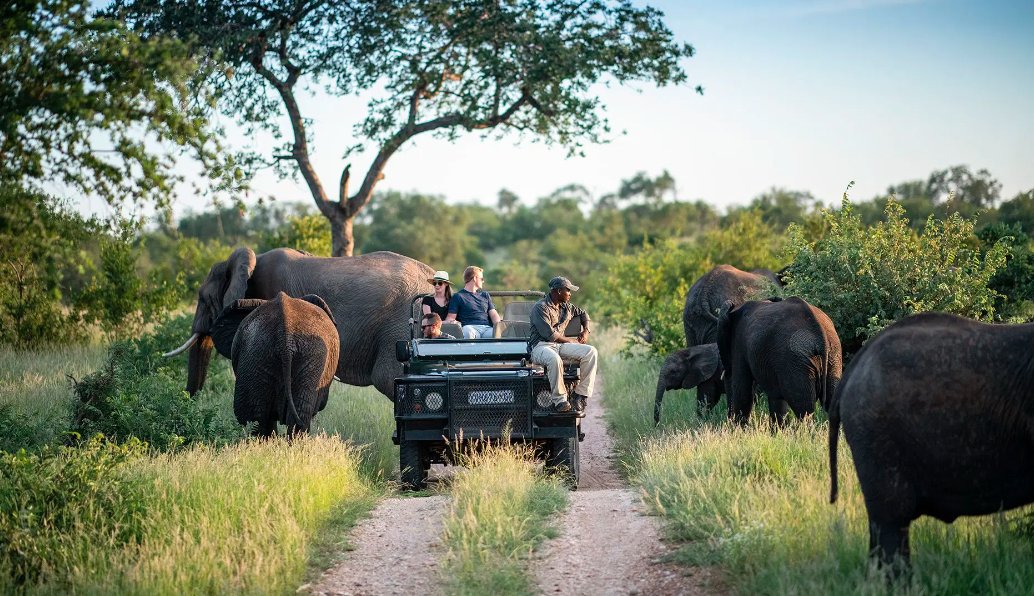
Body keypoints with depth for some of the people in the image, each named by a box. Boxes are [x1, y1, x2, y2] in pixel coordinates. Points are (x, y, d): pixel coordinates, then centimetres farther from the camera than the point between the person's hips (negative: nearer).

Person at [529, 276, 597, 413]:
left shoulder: (566, 307, 20)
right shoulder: (540, 307, -6)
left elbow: (582, 313, 40)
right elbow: (549, 334, -15)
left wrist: (586, 331, 20)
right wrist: (571, 341, -5)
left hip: (561, 345, 7)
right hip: (541, 346, -7)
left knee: (591, 352, -16)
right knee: (554, 359, -43)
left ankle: (580, 396, -18)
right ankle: (559, 401, -34)